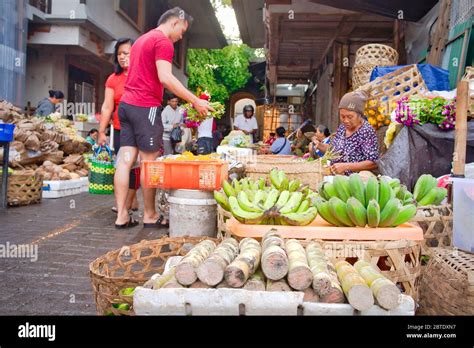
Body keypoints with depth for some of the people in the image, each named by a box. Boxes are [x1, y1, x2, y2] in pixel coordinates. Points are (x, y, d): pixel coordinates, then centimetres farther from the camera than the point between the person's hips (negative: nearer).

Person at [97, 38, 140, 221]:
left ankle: (125, 204, 9)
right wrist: (102, 131, 1)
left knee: (134, 165, -2)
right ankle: (132, 201, 16)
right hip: (120, 130, 4)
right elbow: (107, 107, 6)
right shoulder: (113, 79, 8)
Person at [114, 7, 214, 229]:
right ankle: (150, 216, 7)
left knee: (126, 159, 4)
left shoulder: (141, 40, 24)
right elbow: (165, 78, -18)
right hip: (146, 107, -9)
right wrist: (195, 101, -15)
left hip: (126, 104, 9)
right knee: (149, 161, -2)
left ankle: (121, 215, 6)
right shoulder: (163, 41, -6)